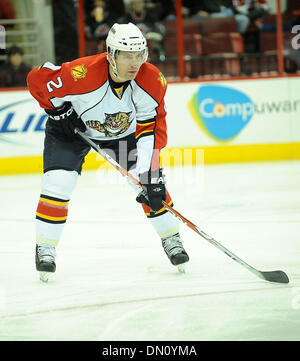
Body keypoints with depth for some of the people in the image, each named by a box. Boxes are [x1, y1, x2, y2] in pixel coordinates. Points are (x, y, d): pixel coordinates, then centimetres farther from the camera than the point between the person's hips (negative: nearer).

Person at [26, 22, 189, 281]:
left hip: (123, 131, 3)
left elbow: (151, 128, -20)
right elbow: (37, 79, -23)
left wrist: (151, 173, -26)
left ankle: (171, 238, 12)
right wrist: (59, 110, -21)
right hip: (73, 127, -3)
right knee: (58, 182, -17)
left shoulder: (152, 81, -26)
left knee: (151, 182, -8)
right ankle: (45, 248, 1)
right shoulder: (83, 74, -38)